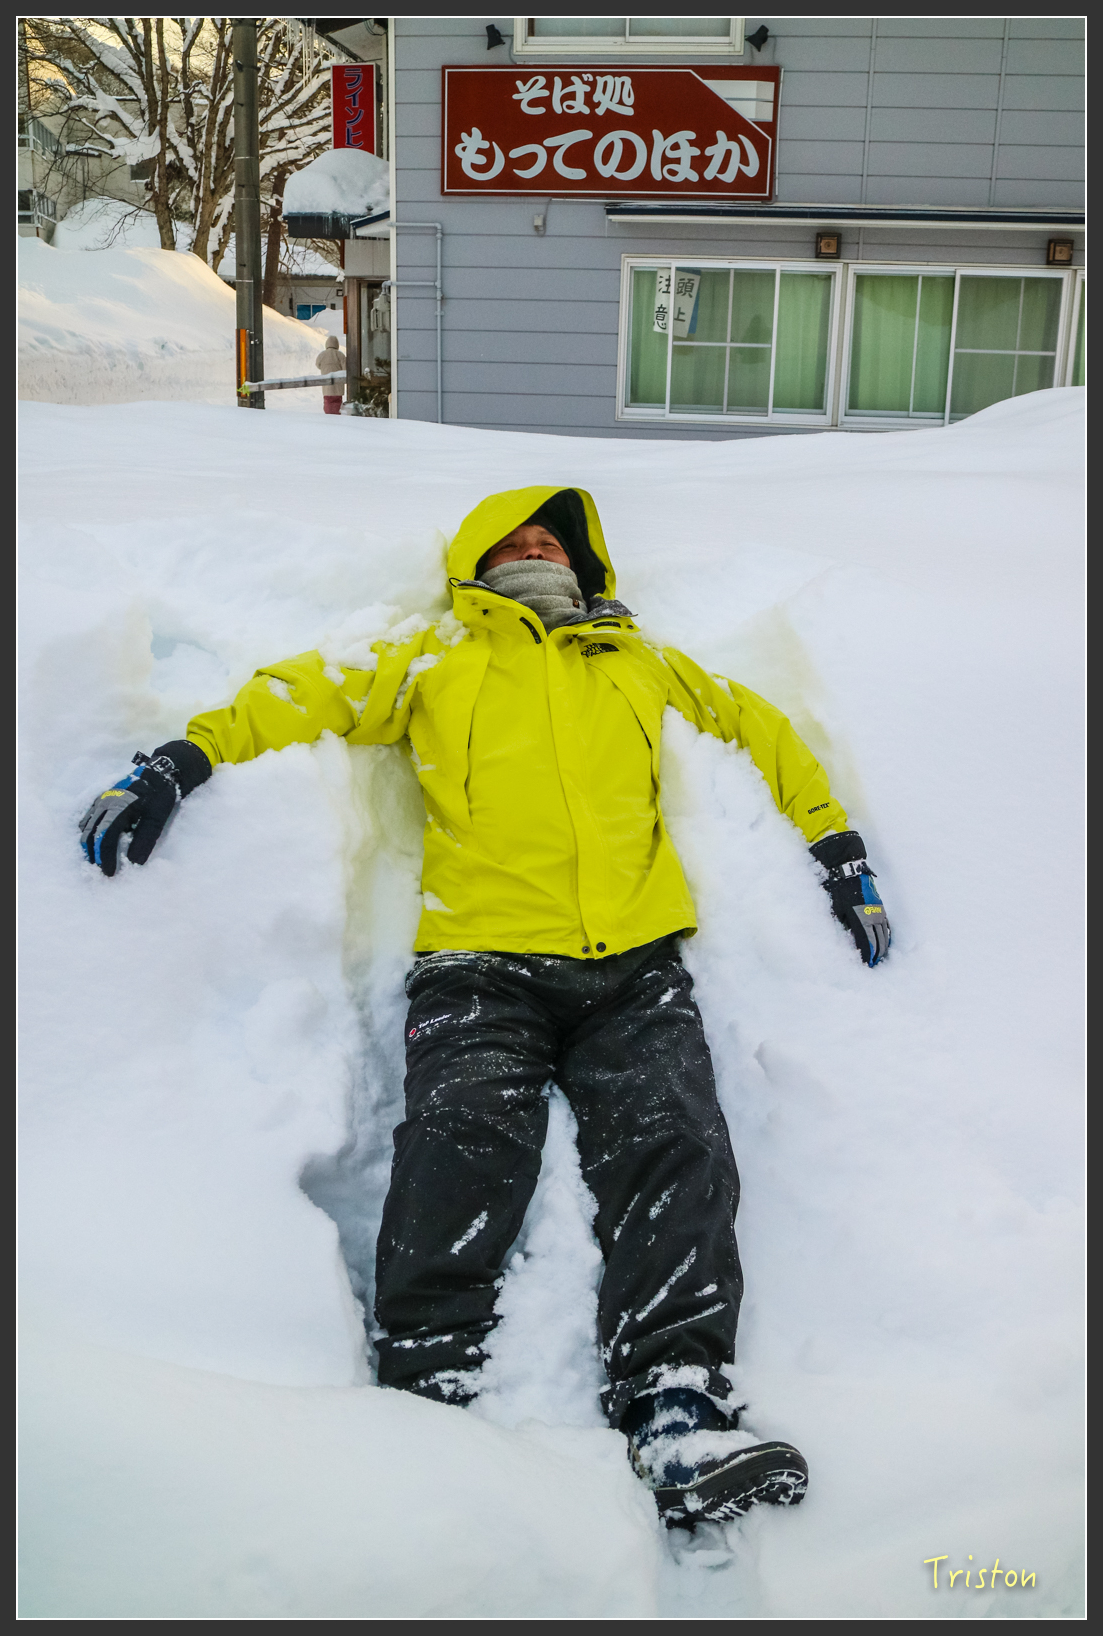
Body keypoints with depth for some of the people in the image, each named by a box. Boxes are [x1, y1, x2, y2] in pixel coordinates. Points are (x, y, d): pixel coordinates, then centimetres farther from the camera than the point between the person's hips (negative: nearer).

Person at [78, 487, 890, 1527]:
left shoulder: (642, 665, 29)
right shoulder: (436, 659, 23)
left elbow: (757, 728, 37)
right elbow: (308, 694, 15)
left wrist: (835, 849, 32)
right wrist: (179, 763, 1)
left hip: (635, 967, 2)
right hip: (481, 963, -1)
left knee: (674, 1149, -21)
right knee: (462, 1149, -26)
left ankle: (677, 1415, -28)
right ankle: (430, 1398, -29)